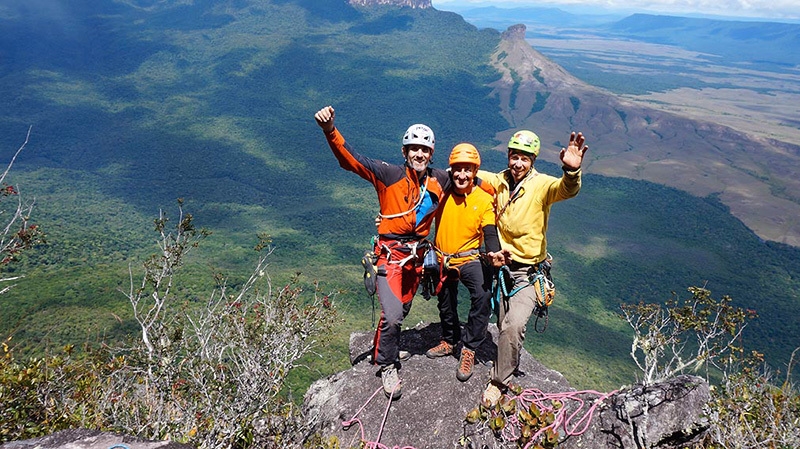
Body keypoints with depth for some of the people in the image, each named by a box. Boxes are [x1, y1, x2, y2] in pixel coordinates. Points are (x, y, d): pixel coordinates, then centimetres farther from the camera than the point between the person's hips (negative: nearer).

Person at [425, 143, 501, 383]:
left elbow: (489, 232, -17)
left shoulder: (484, 199, -12)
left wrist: (493, 252, -38)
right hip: (442, 259, 3)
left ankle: (469, 348, -10)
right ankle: (449, 341, 48)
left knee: (483, 295, -28)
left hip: (469, 258, -3)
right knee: (446, 304, 20)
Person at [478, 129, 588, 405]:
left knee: (514, 325, -19)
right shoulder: (499, 181, 0)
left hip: (529, 272, -4)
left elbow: (567, 190, -34)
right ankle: (508, 363, 46)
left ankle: (500, 381, 1)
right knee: (503, 325, 17)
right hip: (501, 265, 5)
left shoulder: (541, 185, -14)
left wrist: (572, 170, -55)